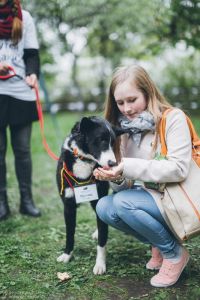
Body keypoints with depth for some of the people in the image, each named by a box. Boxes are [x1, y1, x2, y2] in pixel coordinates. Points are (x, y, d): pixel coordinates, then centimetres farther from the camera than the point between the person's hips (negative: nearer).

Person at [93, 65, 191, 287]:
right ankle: (158, 244, 6)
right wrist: (115, 177, -19)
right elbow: (126, 185, 5)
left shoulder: (173, 118, -12)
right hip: (148, 198, 7)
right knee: (104, 207, -14)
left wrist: (129, 167, -28)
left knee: (123, 202, -26)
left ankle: (174, 253, -5)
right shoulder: (126, 128, 6)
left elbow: (178, 169, -24)